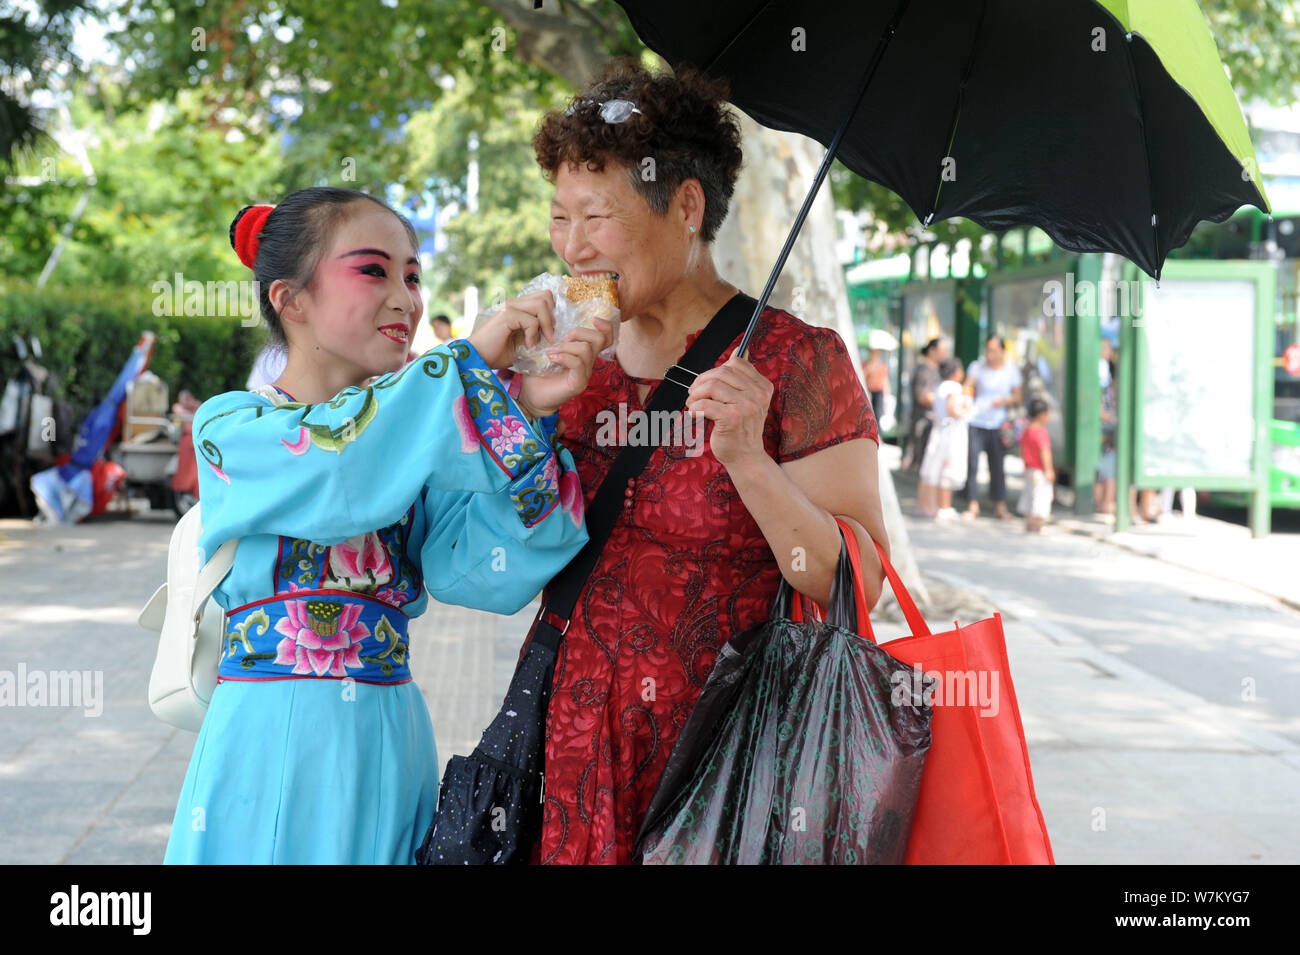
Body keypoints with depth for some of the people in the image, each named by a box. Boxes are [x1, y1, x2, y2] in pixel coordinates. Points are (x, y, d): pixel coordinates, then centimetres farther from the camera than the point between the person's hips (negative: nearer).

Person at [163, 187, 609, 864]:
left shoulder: (409, 441, 8)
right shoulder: (232, 427, -3)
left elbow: (482, 572, -9)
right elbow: (340, 468, -24)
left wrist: (529, 412, -19)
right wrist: (471, 363, -17)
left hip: (389, 749, 4)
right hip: (270, 748, -4)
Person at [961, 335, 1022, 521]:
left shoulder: (1011, 370, 8)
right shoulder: (977, 367, 5)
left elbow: (1017, 397, 12)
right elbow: (968, 387, -8)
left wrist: (1005, 400, -8)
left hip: (998, 424, 1)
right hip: (976, 422, -1)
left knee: (997, 464, 2)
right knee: (972, 463, -6)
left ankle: (1000, 505, 13)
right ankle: (973, 505, 1)